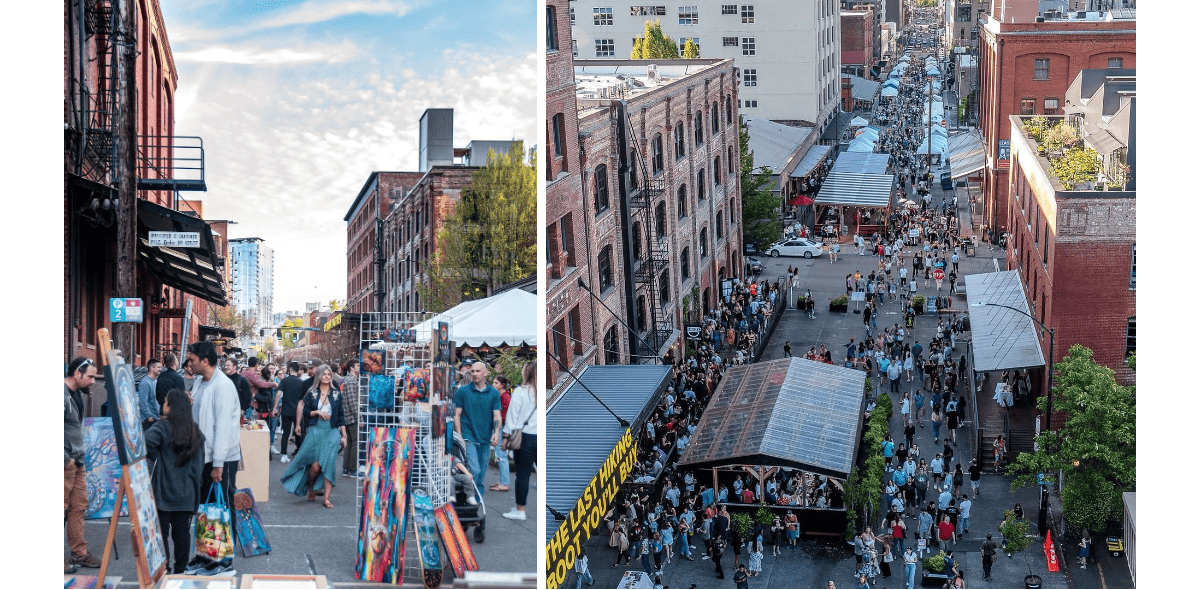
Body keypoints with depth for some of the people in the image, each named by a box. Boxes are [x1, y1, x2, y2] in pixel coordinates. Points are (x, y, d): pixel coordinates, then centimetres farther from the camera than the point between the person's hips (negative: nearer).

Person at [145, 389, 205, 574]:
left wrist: (155, 457, -12)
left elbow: (147, 441, -30)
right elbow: (200, 462, 10)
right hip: (187, 493, 5)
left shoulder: (163, 427, -10)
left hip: (164, 491, -5)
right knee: (182, 531, 10)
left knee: (161, 532, 1)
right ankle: (180, 570, 14)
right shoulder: (195, 430, 7)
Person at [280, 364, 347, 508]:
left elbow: (340, 415, 9)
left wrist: (344, 435, 7)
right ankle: (311, 488, 23)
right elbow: (305, 411, 6)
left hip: (332, 432, 1)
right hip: (315, 431, -1)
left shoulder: (336, 394, 8)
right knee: (315, 465, -7)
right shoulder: (312, 393, 6)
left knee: (328, 464, -9)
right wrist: (317, 412, -12)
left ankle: (327, 498, -6)